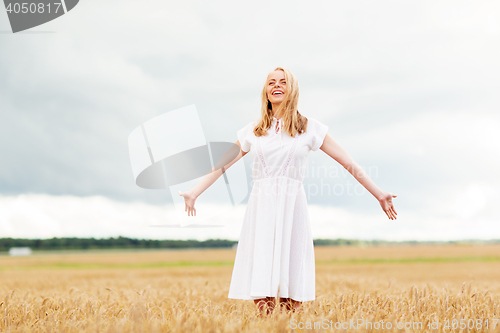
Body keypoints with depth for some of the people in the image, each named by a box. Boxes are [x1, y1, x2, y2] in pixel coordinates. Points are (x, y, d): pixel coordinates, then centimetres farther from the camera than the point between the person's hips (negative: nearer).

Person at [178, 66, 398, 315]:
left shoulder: (310, 128, 7)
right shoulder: (253, 131, 13)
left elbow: (349, 165, 8)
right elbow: (222, 165, 19)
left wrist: (379, 194, 6)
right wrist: (194, 193, 18)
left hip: (292, 206, -1)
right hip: (261, 208, 1)